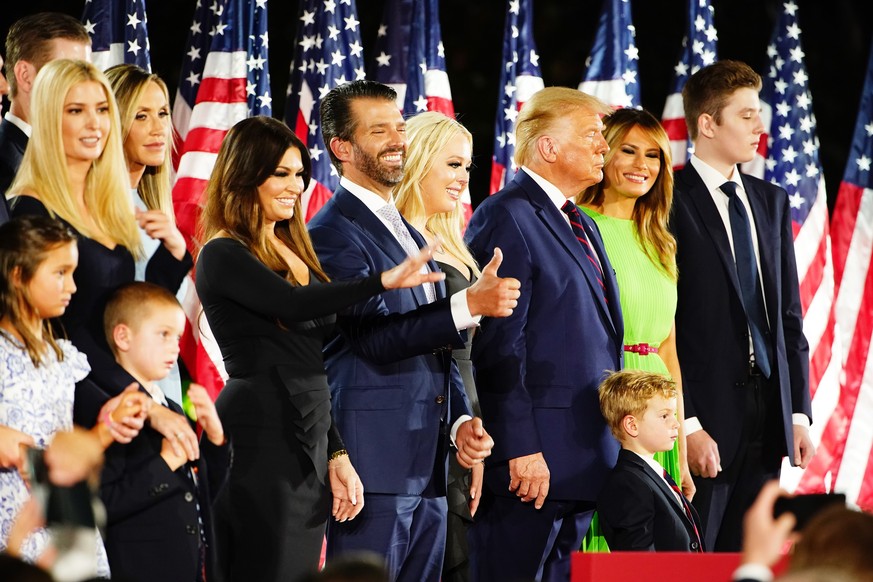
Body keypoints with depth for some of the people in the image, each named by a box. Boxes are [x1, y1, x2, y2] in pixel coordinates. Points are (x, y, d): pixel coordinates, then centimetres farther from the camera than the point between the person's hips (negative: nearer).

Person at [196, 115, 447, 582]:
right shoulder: (223, 255, -7)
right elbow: (294, 306, -25)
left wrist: (335, 455, 17)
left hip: (307, 439, 9)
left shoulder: (290, 252, 18)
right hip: (260, 438, -8)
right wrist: (382, 282, -34)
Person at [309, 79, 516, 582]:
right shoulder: (332, 234, -7)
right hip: (374, 465, -9)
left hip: (428, 469, 9)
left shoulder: (410, 235, 22)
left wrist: (461, 421, 8)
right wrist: (469, 305, -28)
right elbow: (376, 336, -19)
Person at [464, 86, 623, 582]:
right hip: (533, 456, -9)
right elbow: (500, 346, -17)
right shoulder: (507, 217, -10)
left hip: (586, 459, 9)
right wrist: (521, 449, -21)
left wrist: (612, 444, 18)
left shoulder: (582, 226, 21)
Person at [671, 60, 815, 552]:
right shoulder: (671, 203, -7)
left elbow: (790, 316, 16)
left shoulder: (772, 202, 15)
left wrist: (799, 413, 9)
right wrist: (687, 424, -15)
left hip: (767, 418, 6)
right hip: (706, 415, -6)